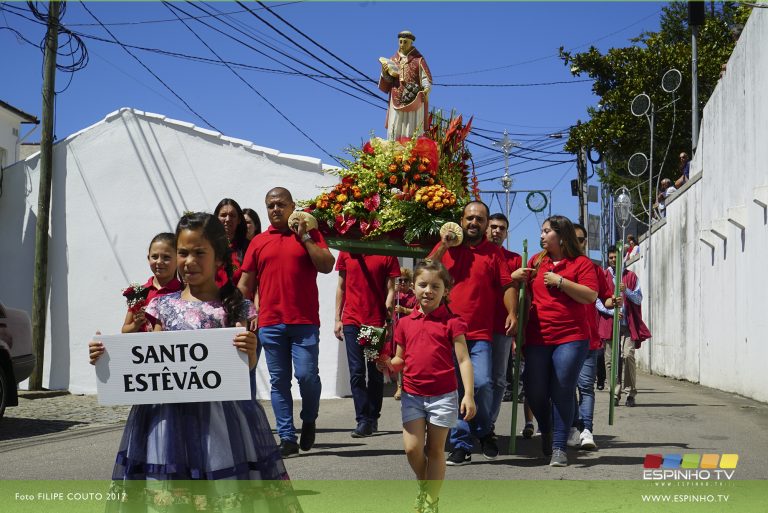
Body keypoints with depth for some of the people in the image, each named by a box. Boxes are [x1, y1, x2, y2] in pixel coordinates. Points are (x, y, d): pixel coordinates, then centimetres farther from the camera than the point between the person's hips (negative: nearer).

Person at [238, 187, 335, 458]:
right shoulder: (258, 242, 12)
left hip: (304, 321, -2)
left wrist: (304, 237, -8)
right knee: (279, 381, 3)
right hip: (270, 323, 3)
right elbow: (245, 283, 13)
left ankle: (309, 421, 18)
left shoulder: (310, 234, 7)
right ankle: (287, 438, 8)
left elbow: (327, 266, -6)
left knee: (307, 375, -9)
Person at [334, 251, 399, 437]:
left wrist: (388, 316, -13)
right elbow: (341, 287, 12)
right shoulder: (346, 252, 5)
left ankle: (372, 418, 18)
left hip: (377, 322, -1)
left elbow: (390, 290, -1)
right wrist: (338, 319, 8)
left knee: (376, 372, 7)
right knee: (356, 372, -3)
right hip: (352, 321, 1)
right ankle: (363, 420, -2)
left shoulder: (386, 254, -1)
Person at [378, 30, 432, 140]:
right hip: (397, 101, 3)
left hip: (414, 101, -3)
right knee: (395, 131, -2)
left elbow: (426, 78, -4)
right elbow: (388, 80, 11)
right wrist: (384, 72, -10)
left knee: (412, 132, -8)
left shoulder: (418, 60, 3)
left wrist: (426, 89, -24)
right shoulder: (393, 60, 14)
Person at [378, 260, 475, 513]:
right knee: (412, 448, -4)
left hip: (443, 395, -3)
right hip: (412, 394, 3)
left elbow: (463, 360, -7)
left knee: (435, 450, 7)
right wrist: (388, 363, -8)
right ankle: (424, 485, 24)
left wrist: (468, 395, -15)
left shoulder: (451, 322, -4)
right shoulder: (405, 323, 6)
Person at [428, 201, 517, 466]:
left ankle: (484, 432, 11)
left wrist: (512, 313, -10)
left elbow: (508, 284, 5)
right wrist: (443, 248, -6)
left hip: (480, 334, -1)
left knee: (482, 384, -16)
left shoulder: (494, 252, 9)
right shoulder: (445, 246, 11)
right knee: (454, 389, 2)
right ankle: (461, 446, 10)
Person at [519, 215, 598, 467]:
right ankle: (546, 431, 33)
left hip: (570, 337, -4)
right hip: (537, 338, 4)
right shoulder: (536, 261, 15)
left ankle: (559, 447, 2)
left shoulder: (581, 263, 1)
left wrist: (560, 281, -13)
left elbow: (591, 296, -11)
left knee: (562, 393, -5)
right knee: (534, 392, 5)